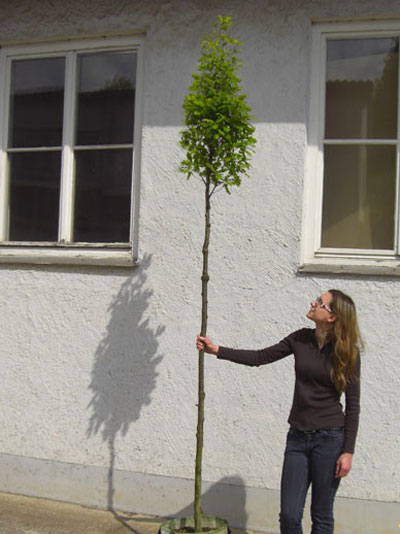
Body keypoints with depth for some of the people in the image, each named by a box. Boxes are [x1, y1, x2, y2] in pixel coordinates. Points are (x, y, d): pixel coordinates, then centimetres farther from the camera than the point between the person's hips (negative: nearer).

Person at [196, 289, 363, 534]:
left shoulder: (347, 352, -9)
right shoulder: (301, 339, 1)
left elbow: (353, 405, -7)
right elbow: (259, 357, 5)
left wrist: (348, 451, -10)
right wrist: (217, 350, -2)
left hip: (330, 439, -3)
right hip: (298, 436, 4)